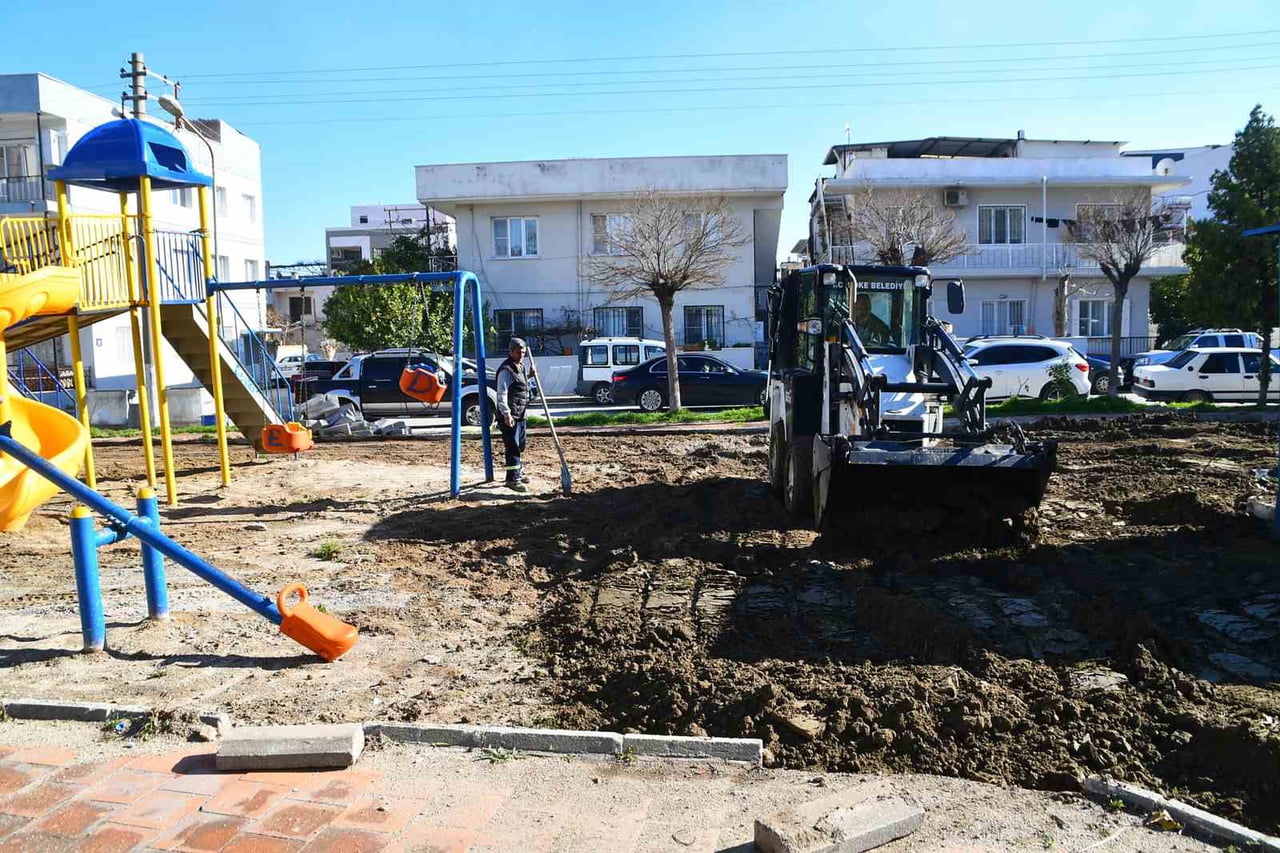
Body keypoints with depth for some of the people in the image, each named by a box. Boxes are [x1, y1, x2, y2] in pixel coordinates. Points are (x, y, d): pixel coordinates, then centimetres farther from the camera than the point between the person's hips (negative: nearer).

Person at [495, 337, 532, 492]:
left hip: (521, 415, 9)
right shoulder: (506, 370, -15)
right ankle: (513, 479, -5)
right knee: (513, 447, -9)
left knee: (520, 446, 19)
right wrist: (506, 413, -27)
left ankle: (518, 472, 33)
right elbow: (502, 394, -21)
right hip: (509, 416, -9)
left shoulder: (522, 367, 14)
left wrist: (530, 373, 12)